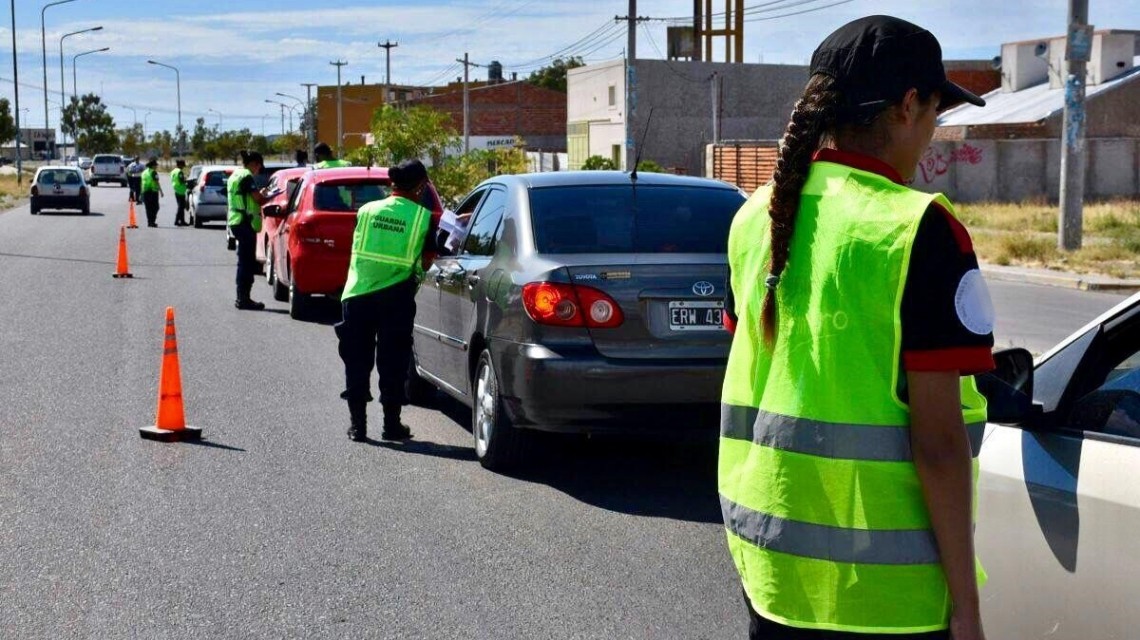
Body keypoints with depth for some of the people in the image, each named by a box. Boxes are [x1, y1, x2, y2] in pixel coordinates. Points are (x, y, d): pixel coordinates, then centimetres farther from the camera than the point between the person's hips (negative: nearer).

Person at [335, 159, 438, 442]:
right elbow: (428, 257, 2)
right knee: (393, 362, 8)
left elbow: (358, 248, 14)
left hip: (357, 294, 2)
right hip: (396, 299, -2)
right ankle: (392, 423, 13)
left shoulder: (367, 210, 6)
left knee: (357, 360, 10)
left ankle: (357, 423, 11)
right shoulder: (423, 217, -2)